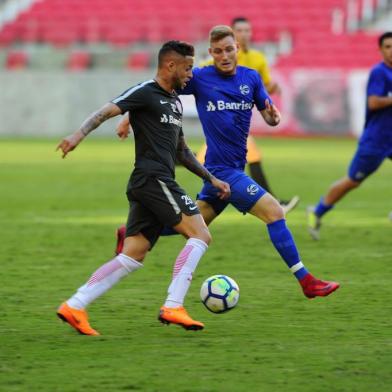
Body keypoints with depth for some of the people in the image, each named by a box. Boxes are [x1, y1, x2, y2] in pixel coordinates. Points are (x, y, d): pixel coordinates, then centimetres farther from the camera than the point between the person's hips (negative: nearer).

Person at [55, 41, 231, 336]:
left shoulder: (175, 102, 23)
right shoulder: (145, 93, -4)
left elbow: (182, 152, 32)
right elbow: (108, 111, -17)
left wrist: (211, 179, 29)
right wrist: (79, 134, -34)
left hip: (154, 186, 9)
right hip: (152, 178, -9)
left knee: (131, 258, 3)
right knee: (200, 236, -11)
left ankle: (75, 306, 0)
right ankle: (172, 307, -16)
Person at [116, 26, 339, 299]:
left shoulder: (251, 78, 6)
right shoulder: (200, 78, -8)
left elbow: (270, 117, 8)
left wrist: (273, 115, -16)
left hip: (235, 167, 6)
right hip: (222, 169, -6)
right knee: (274, 212, -14)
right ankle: (306, 281, -10)